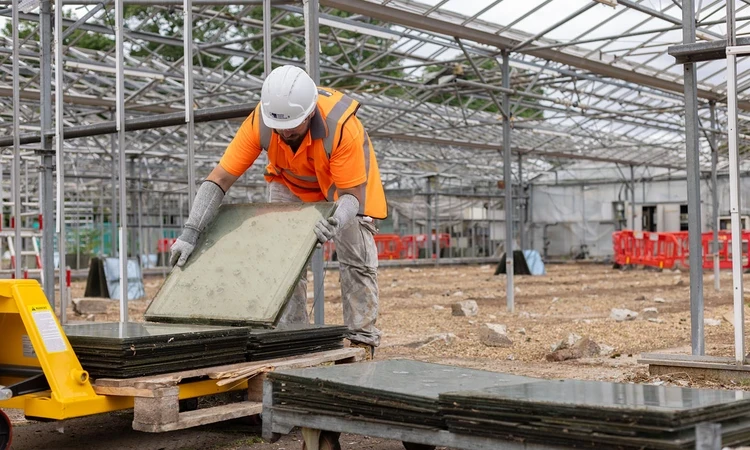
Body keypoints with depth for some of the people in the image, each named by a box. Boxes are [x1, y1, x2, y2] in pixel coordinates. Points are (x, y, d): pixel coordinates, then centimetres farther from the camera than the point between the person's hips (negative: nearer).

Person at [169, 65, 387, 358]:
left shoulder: (342, 127, -42)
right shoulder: (258, 122, -34)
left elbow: (350, 195, -34)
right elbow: (219, 179, -30)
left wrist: (337, 221, -58)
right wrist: (190, 233, -38)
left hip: (348, 180, -3)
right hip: (291, 181, 3)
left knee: (356, 258, -7)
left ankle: (362, 341, 1)